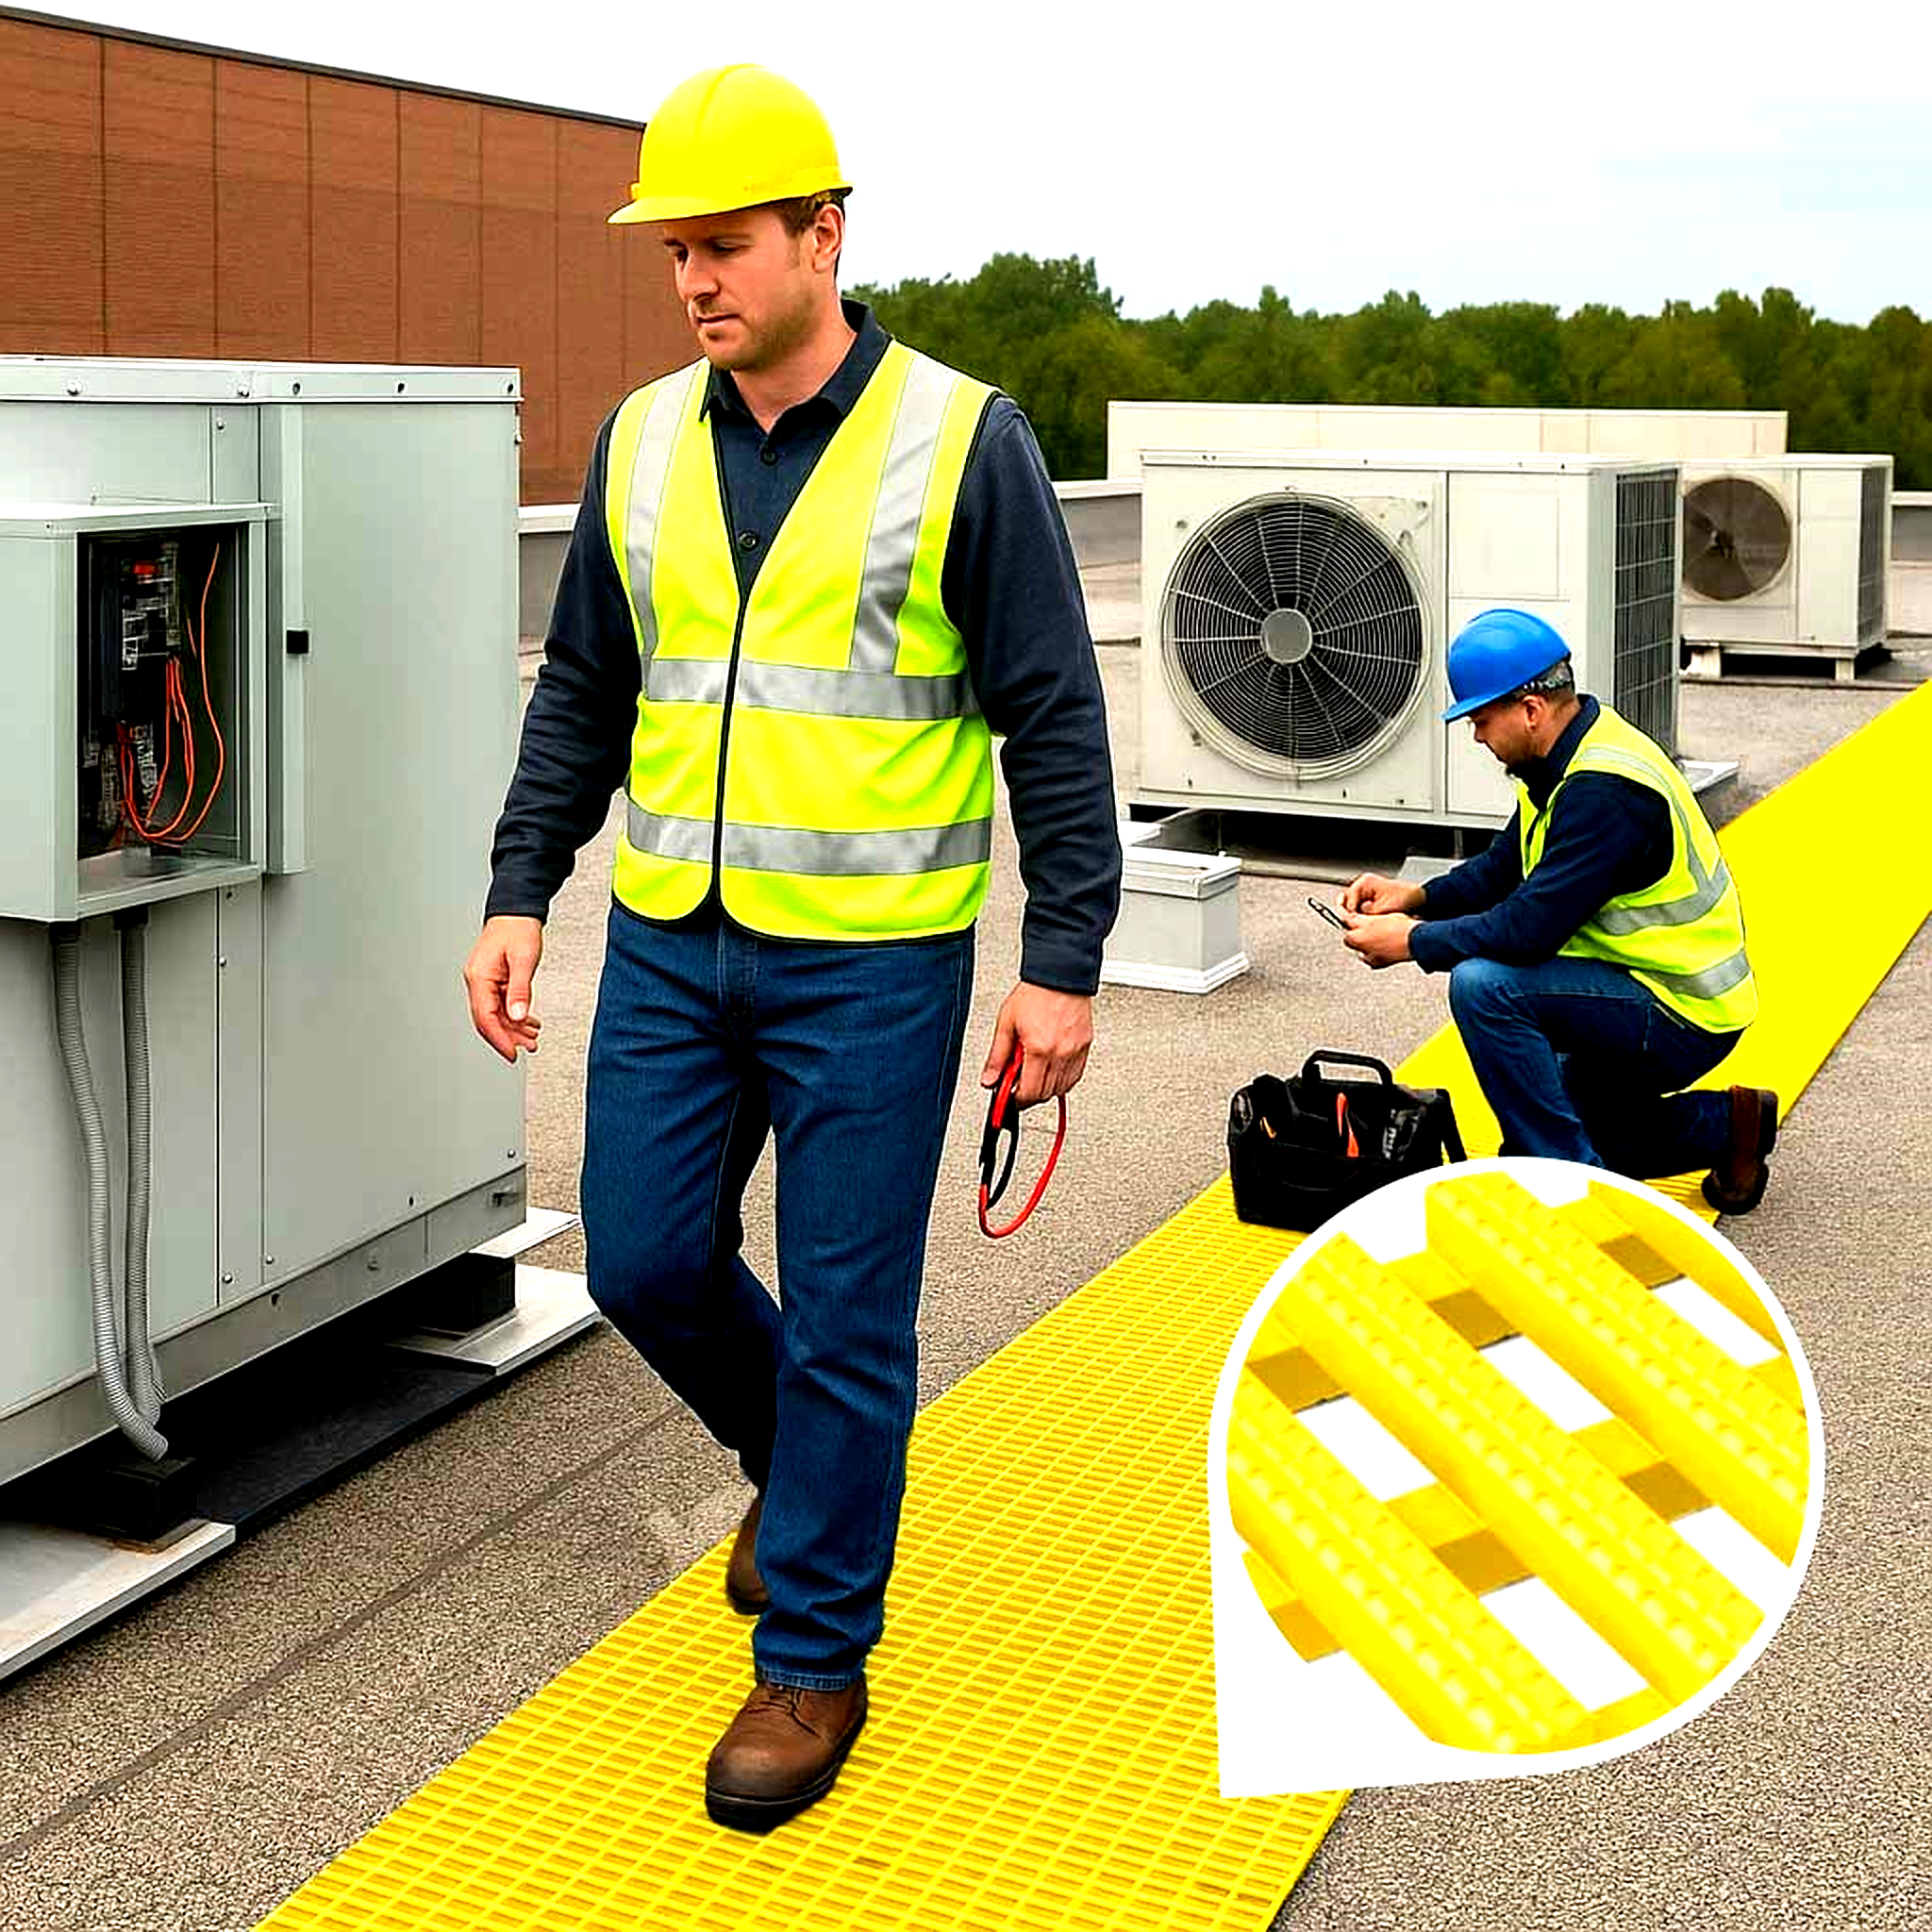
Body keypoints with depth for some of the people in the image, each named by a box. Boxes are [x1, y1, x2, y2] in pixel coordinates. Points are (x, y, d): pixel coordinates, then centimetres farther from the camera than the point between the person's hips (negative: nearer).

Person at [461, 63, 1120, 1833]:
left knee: (844, 1317, 3)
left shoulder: (962, 442, -8)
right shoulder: (643, 443, 6)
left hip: (871, 961, -5)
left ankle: (816, 1657, 20)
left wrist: (1065, 963, -10)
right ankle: (798, 1459, 40)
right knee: (646, 1258, 10)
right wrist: (520, 894, 6)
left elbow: (1055, 719, -7)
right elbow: (582, 689, 13)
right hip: (670, 942, 5)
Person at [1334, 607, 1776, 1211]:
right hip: (1640, 996, 10)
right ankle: (1727, 1125, 27)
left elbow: (1529, 928, -31)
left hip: (1682, 1017, -10)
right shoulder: (1567, 757, 4)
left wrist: (1413, 941, -19)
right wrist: (1416, 897, -2)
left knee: (1484, 985, -28)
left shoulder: (1603, 789, -28)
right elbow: (1504, 869, 14)